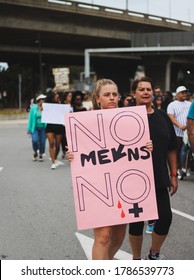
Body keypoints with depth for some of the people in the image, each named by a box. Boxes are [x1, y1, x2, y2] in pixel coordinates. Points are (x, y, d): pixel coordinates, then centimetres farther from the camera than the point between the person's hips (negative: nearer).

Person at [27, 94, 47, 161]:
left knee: (42, 142, 2)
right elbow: (30, 118, 3)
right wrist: (29, 128, 2)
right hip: (35, 128, 0)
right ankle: (35, 152, 14)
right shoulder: (33, 108, 0)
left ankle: (41, 155, 25)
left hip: (43, 128, 0)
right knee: (35, 140, -15)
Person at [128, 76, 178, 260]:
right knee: (137, 220, 6)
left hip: (159, 178, 4)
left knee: (165, 217, 3)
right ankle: (136, 259, 26)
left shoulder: (163, 117, 5)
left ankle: (154, 254, 28)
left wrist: (173, 175, 8)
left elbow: (171, 149, 10)